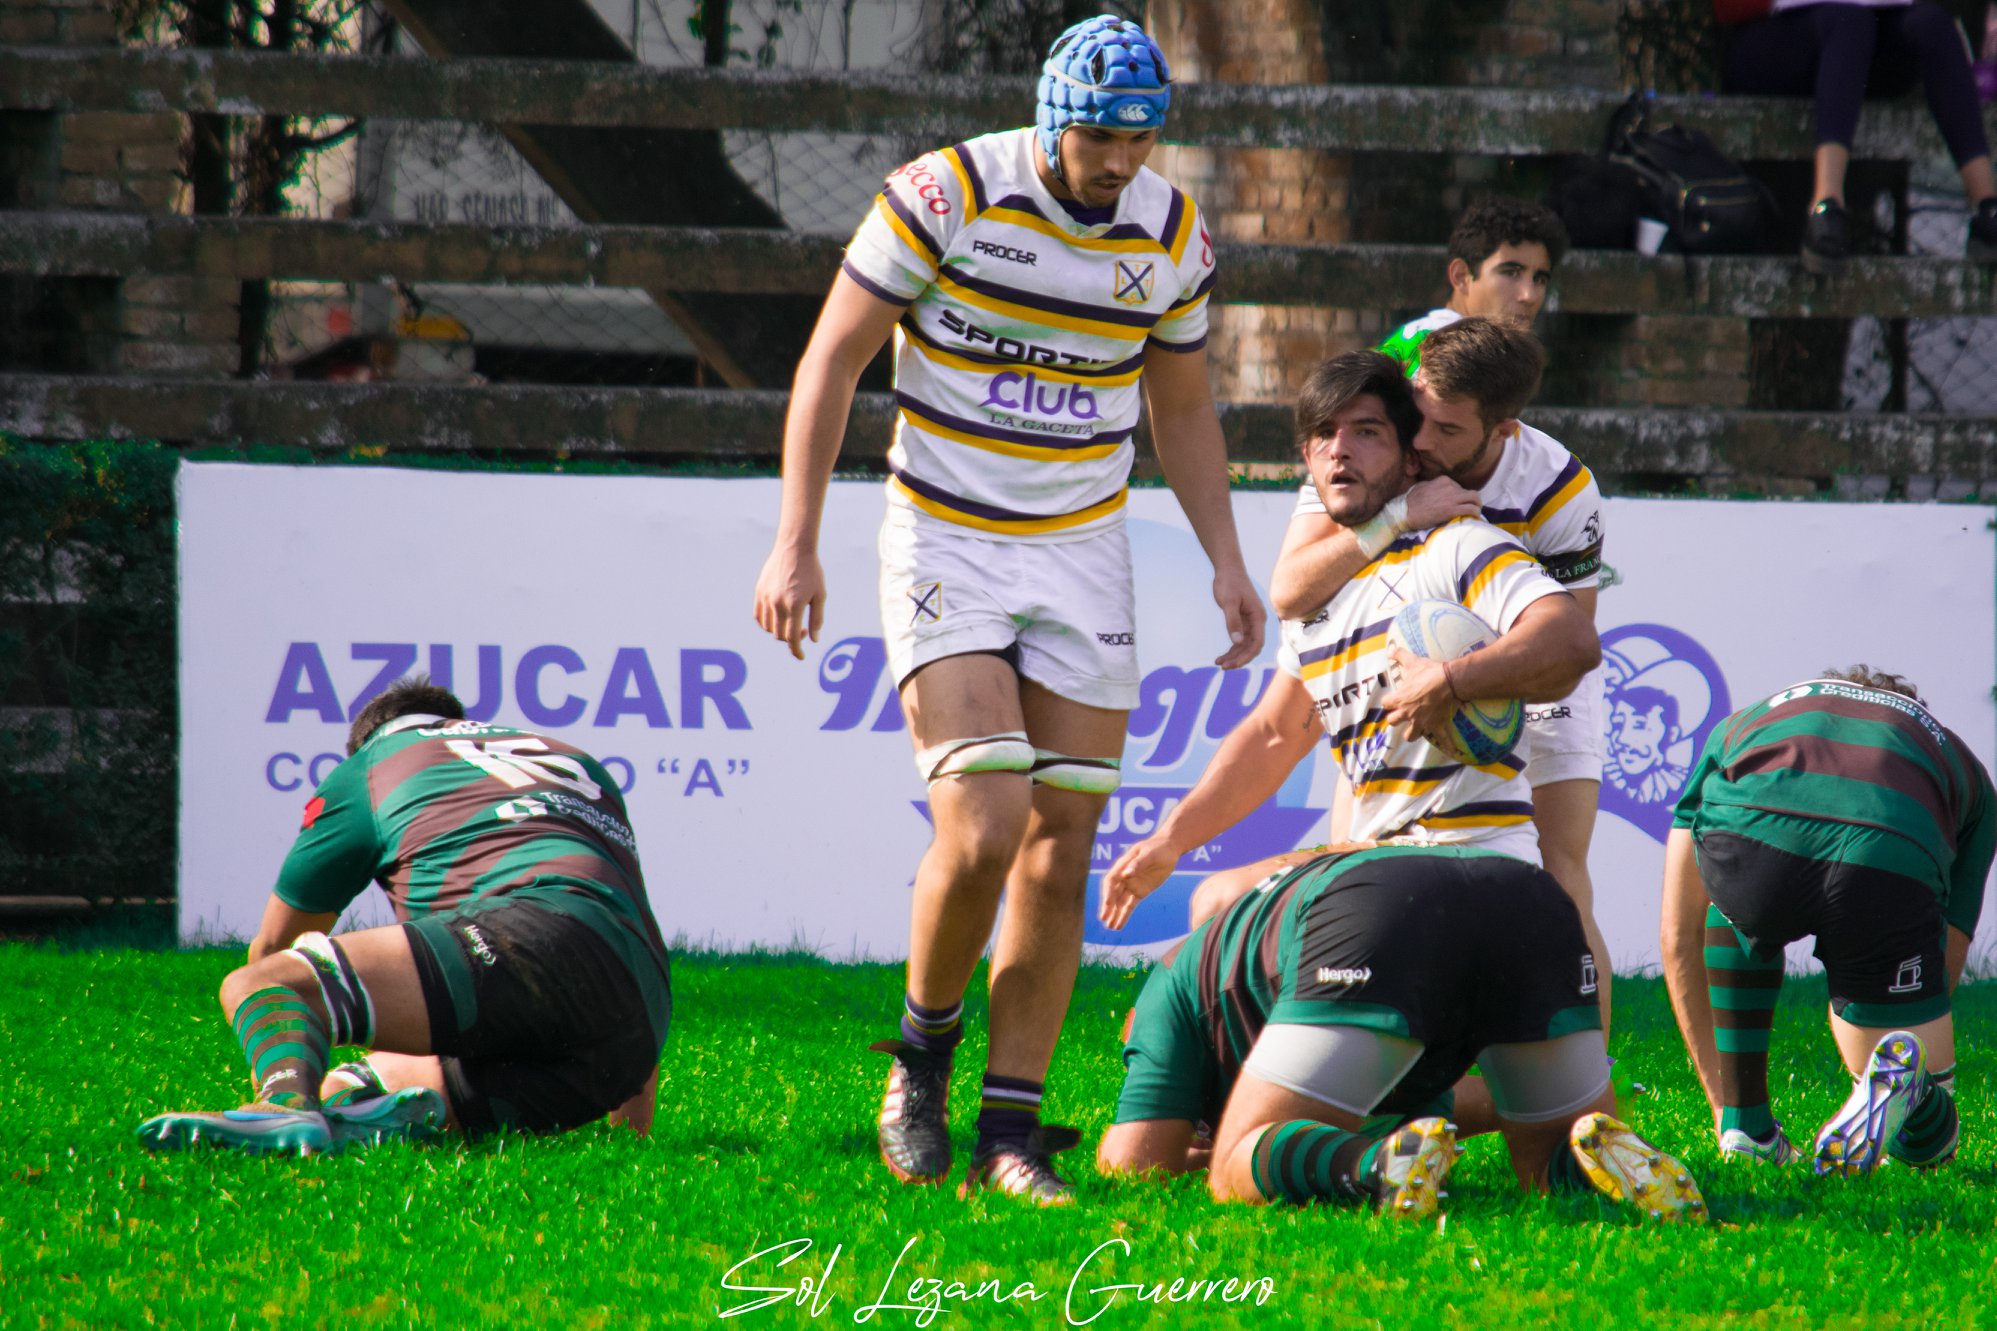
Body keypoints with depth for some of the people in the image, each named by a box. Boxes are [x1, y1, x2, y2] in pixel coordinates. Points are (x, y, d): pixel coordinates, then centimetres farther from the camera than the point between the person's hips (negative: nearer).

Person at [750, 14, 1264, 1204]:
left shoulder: (1173, 235, 1)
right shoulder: (945, 196, -13)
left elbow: (1183, 410, 15)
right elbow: (833, 360, -7)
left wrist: (1226, 559, 4)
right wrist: (796, 544, -11)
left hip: (1083, 554, 4)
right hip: (946, 545, -4)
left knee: (1061, 849, -1)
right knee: (985, 827, -18)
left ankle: (1013, 1129, 4)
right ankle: (924, 1050, 8)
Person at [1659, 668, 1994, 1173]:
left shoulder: (1742, 724, 42)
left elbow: (1680, 935, 41)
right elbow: (1946, 965, 40)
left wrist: (1721, 1101, 46)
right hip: (1892, 858, 0)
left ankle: (1743, 1124, 31)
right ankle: (1905, 1076, -16)